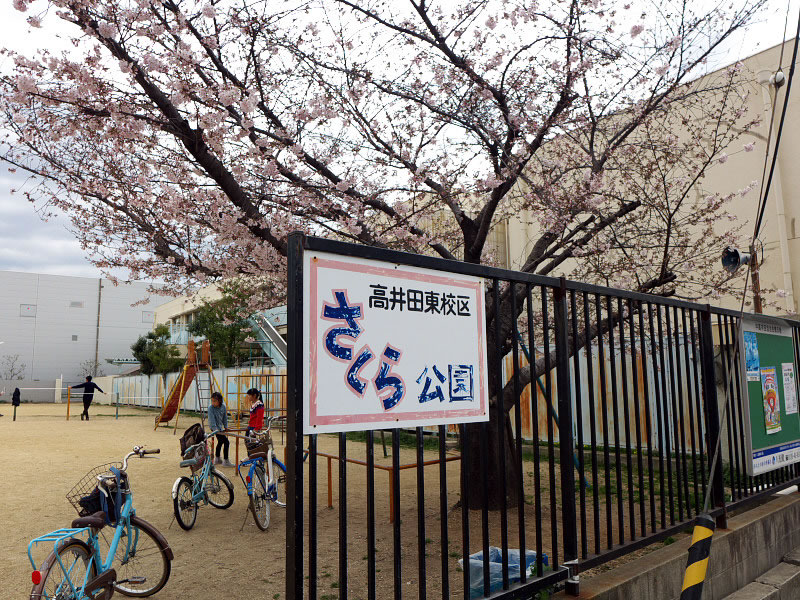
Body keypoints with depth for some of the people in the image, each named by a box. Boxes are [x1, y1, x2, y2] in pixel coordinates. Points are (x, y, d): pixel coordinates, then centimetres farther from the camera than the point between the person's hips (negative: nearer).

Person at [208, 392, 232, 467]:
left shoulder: (223, 407, -4)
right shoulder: (211, 408, -20)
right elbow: (212, 420, -25)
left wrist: (225, 426, 10)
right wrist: (215, 429, -32)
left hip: (220, 427, 7)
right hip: (214, 427, -7)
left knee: (220, 441, 21)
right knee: (226, 442, -14)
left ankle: (217, 459, 38)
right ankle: (225, 461, -8)